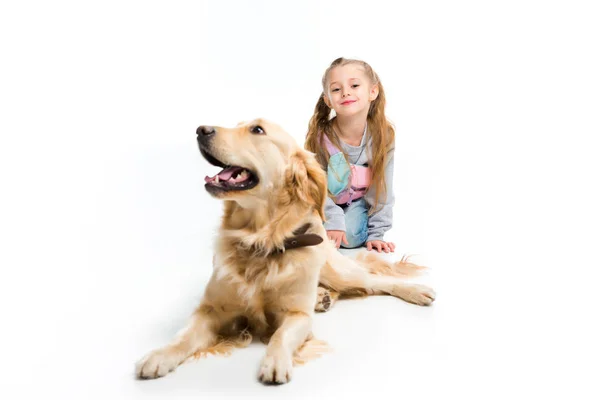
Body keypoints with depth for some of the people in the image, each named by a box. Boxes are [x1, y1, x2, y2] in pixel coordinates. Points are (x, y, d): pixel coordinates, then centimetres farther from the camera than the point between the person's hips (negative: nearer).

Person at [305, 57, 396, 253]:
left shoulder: (384, 135, -21)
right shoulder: (321, 136, -24)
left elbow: (382, 189, -15)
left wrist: (375, 234, -15)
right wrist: (333, 221, -30)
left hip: (357, 202, 0)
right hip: (323, 201, 0)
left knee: (351, 236, -26)